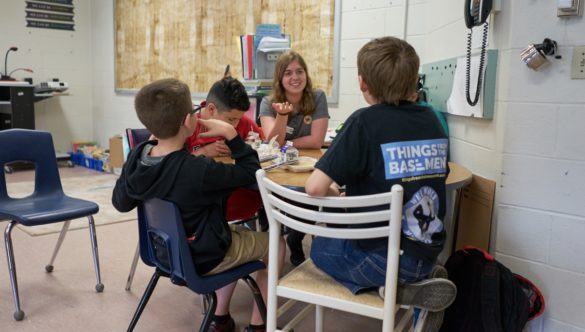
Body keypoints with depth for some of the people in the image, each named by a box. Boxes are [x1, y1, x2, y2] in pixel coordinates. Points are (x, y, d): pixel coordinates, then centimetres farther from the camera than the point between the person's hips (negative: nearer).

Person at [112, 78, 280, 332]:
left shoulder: (136, 156, -13)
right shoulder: (198, 171, -34)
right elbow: (251, 172, -20)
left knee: (239, 233, 30)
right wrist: (230, 133, -17)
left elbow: (120, 203, 2)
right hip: (203, 257, -7)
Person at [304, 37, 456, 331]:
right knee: (343, 233, 30)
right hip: (428, 255, 7)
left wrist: (336, 194, 1)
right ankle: (417, 282, 11)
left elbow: (315, 188, -23)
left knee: (320, 245, 22)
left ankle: (400, 291, 1)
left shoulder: (365, 121, -17)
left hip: (382, 259, -6)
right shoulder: (431, 120, 2)